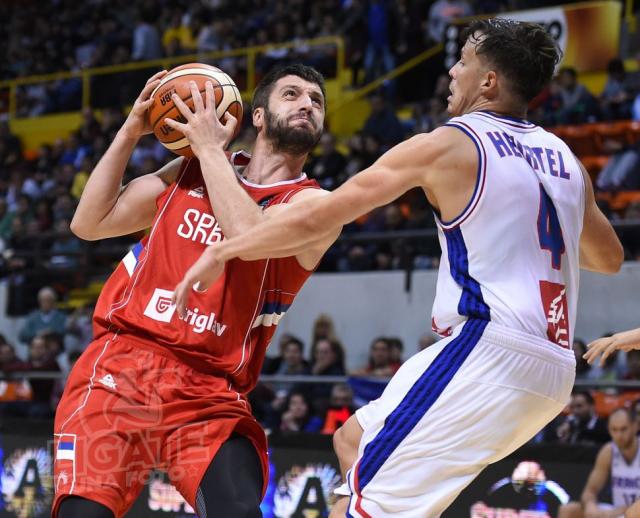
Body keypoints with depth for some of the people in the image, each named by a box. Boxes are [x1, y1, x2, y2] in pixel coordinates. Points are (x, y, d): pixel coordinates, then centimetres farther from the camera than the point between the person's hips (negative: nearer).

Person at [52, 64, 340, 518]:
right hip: (125, 363, 1)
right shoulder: (191, 170, 17)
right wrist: (130, 131, 9)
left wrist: (211, 148, -5)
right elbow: (90, 223, 17)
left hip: (213, 395, -1)